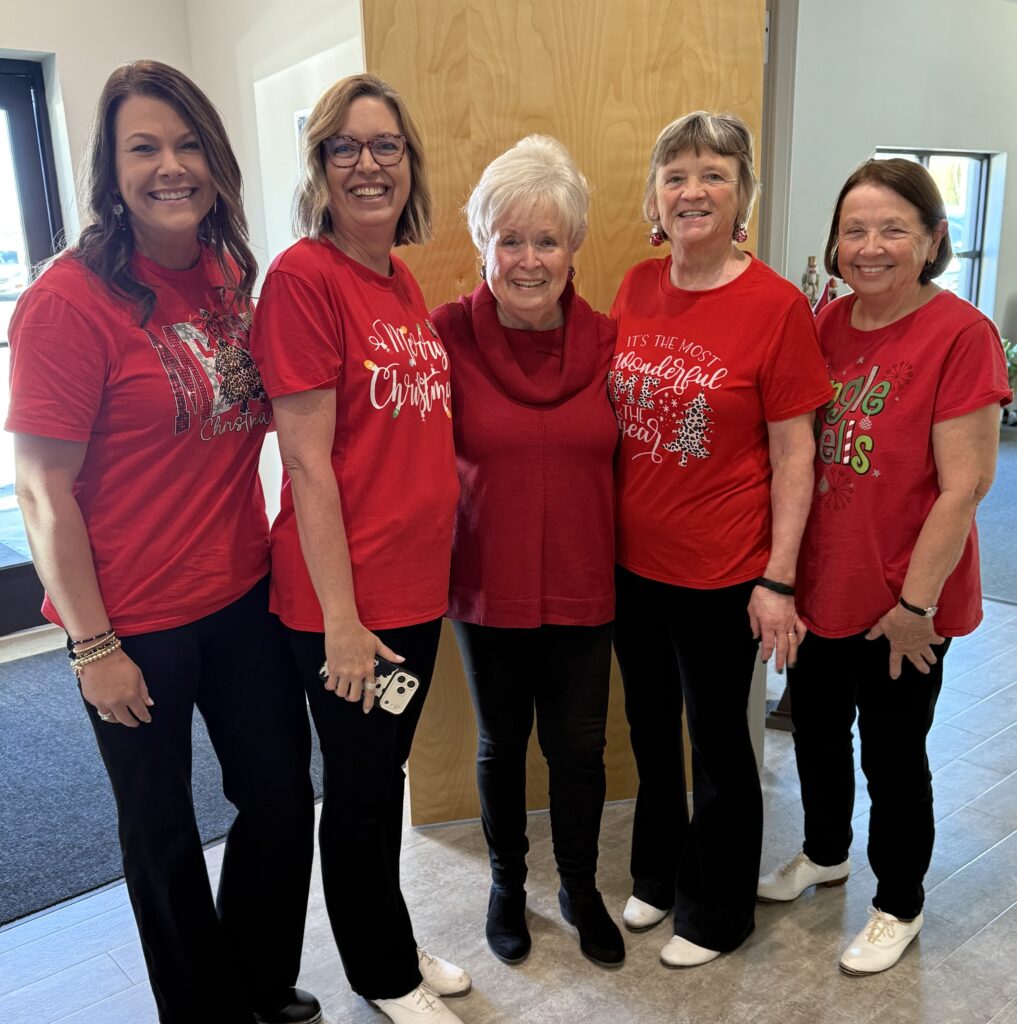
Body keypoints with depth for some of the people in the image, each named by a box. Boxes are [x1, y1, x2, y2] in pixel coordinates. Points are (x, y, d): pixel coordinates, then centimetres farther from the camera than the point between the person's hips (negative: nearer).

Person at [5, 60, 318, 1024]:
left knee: (282, 797, 15)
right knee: (163, 830, 14)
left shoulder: (230, 274, 3)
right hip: (136, 622, -5)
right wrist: (92, 646, -12)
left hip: (245, 596, 6)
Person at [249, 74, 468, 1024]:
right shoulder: (303, 276, -14)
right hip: (347, 597, -7)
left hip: (418, 583, 7)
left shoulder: (403, 280, 9)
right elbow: (308, 459, -18)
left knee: (386, 772, 22)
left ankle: (394, 945, 44)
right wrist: (340, 619, -17)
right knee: (358, 790, 12)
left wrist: (432, 557, 12)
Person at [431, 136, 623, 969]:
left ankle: (581, 887, 41)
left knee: (579, 745, 15)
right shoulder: (448, 334, -11)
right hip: (489, 587, -1)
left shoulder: (607, 341, -5)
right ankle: (507, 883, 43)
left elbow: (623, 457, 4)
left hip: (582, 586, 1)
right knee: (502, 744, 18)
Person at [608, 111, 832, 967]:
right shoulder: (636, 290, 2)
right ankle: (657, 874, 46)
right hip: (633, 562, 5)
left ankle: (717, 911, 37)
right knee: (650, 727, 21)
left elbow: (794, 455, -11)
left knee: (717, 739, 12)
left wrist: (778, 580, -13)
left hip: (721, 574, -5)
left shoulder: (776, 305, -13)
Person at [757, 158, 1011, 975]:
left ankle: (899, 905, 36)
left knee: (892, 753, 10)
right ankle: (826, 853, 48)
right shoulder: (827, 324, 2)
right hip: (821, 584, 6)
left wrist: (916, 601, -17)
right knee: (815, 725, 22)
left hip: (901, 601, -6)